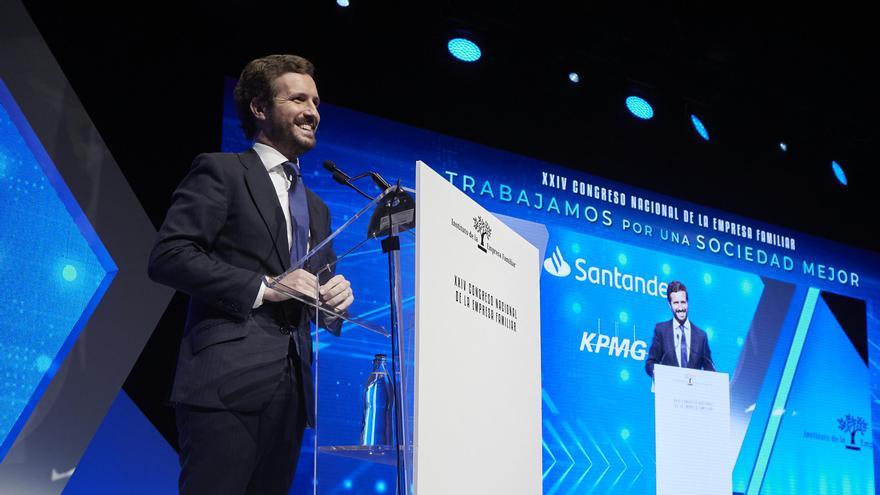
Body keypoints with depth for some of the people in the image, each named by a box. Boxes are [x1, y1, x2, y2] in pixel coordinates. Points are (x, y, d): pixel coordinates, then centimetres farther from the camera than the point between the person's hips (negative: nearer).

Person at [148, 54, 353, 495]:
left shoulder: (315, 208, 26)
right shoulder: (221, 172, 3)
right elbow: (167, 256, -9)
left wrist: (335, 297, 3)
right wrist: (261, 286, -14)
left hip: (292, 390, 7)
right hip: (228, 382, -7)